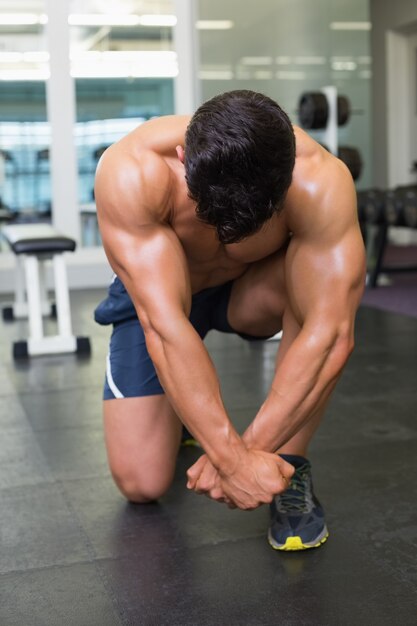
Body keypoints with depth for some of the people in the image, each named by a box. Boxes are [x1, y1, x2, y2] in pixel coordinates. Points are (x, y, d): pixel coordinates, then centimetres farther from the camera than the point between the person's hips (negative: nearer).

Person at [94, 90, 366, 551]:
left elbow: (330, 334, -39)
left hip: (250, 289, 1)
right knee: (142, 485, -9)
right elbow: (164, 325, -42)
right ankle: (176, 414, 26)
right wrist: (234, 458, -44)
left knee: (328, 279, -35)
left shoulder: (320, 183, -35)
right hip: (154, 295, 0)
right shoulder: (131, 173, -37)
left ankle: (291, 468, -17)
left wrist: (250, 448, -42)